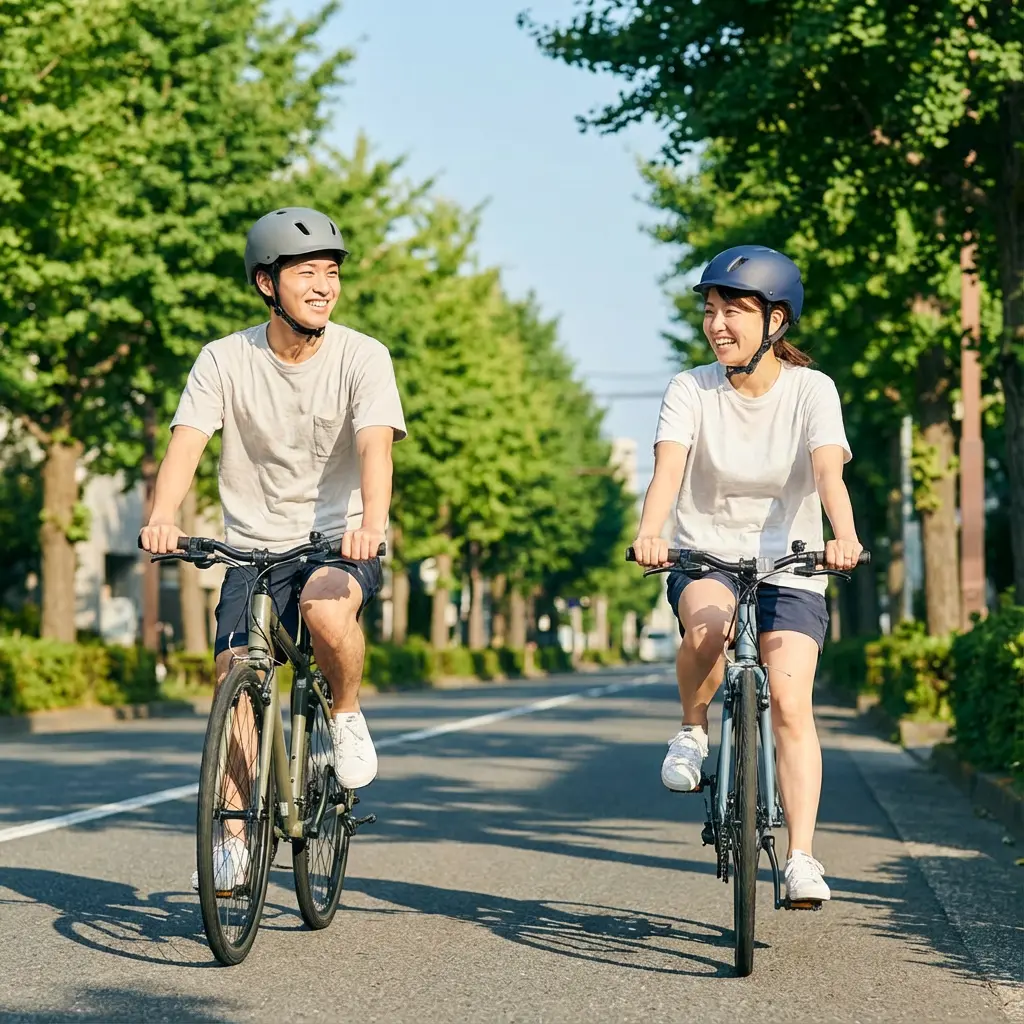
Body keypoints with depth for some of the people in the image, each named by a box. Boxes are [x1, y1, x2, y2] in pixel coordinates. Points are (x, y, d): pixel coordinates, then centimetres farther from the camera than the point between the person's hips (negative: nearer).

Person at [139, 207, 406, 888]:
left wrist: (372, 523, -43)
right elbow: (187, 441, -16)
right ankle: (233, 837, 4)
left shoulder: (362, 357, -9)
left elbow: (375, 446, -23)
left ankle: (348, 717, -4)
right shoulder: (225, 360, -4)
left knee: (327, 606, -34)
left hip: (341, 542, -2)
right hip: (255, 546, 2)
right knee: (235, 676, -11)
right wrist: (163, 518, -36)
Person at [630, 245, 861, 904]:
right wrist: (650, 534, -39)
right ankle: (693, 731, -5)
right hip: (705, 556, 0)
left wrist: (844, 535, -41)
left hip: (788, 566, 0)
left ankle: (802, 857, -12)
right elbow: (669, 467, -19)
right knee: (708, 627, -35)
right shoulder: (692, 390, -4)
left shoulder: (811, 390, -5)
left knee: (790, 702, -17)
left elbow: (828, 471, -21)